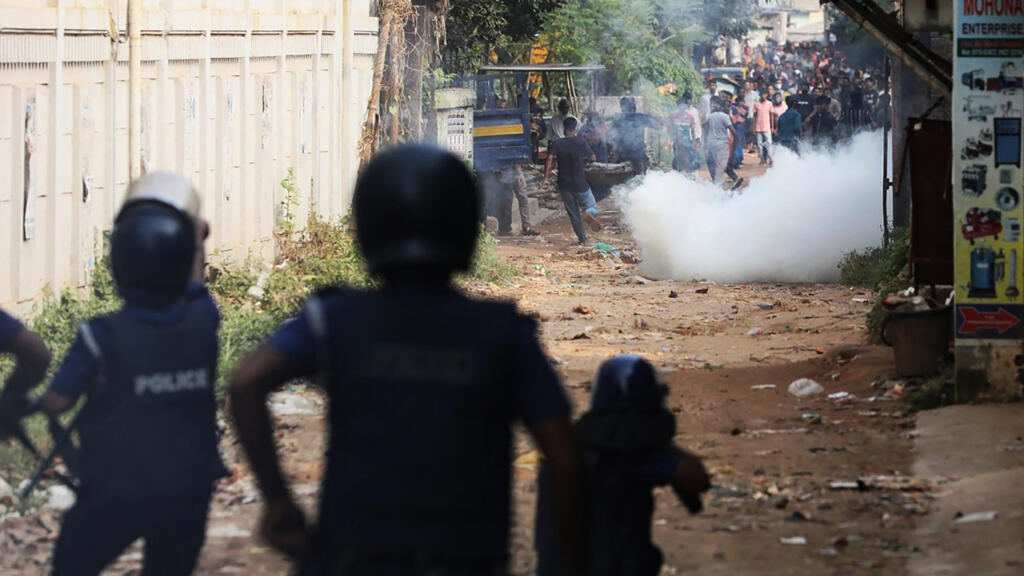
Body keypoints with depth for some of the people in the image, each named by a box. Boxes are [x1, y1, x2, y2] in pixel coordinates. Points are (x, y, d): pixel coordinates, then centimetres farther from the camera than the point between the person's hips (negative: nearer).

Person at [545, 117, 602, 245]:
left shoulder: (557, 144, -2)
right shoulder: (581, 142, -6)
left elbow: (550, 159, -17)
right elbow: (593, 158, 0)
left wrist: (546, 178, -19)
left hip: (564, 185, 2)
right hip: (580, 184, -2)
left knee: (573, 214, 15)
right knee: (593, 208, 11)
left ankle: (583, 239, 15)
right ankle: (588, 213, -24)